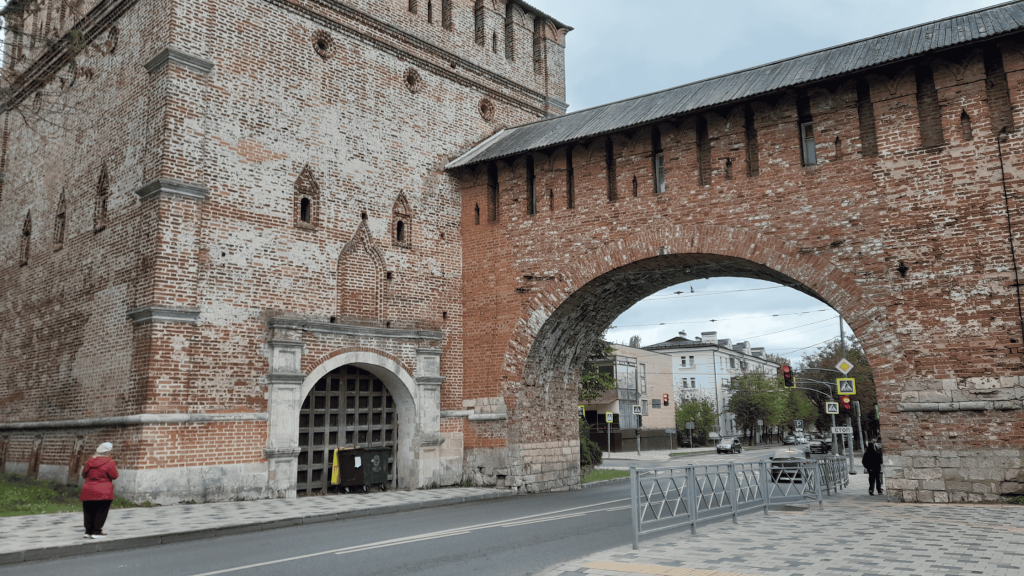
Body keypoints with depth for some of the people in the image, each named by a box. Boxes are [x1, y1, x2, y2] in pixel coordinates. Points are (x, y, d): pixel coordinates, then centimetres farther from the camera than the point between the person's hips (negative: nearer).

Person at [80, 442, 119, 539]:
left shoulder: (90, 461, 6)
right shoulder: (109, 462, -9)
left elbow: (84, 475, 14)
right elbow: (114, 476, -8)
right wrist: (115, 468, 10)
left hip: (88, 491, 5)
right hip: (104, 493, -5)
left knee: (89, 512, 13)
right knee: (101, 512, 1)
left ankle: (88, 531, 15)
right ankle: (96, 531, 0)